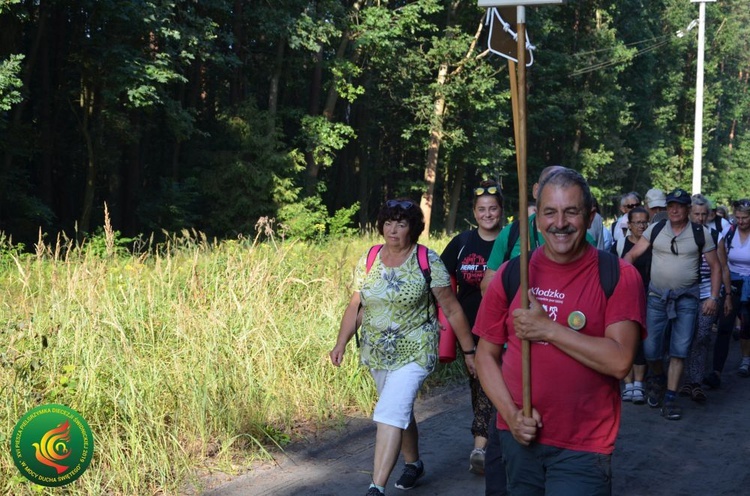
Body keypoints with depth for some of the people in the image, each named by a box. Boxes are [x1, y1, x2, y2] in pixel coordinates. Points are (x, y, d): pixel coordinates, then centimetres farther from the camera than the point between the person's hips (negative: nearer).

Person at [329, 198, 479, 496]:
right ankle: (413, 464, 42)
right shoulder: (368, 261, 2)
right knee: (401, 411, 20)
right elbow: (355, 305, 8)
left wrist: (469, 351, -3)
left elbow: (452, 309, -6)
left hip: (414, 353, -5)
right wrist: (341, 344, 0)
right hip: (376, 354, 5)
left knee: (390, 415, -16)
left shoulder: (428, 261, -9)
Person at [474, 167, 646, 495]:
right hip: (518, 437, 3)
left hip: (583, 449, -3)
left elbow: (620, 361, -19)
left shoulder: (618, 277, -8)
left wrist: (548, 329, -19)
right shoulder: (511, 274, 1)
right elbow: (486, 355, 6)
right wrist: (511, 414, -7)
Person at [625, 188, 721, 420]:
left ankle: (670, 398, 5)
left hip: (687, 297, -1)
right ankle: (658, 379, 32)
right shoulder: (655, 229, 1)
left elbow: (715, 266, 4)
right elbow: (631, 255, 2)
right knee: (650, 349, 1)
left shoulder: (701, 233, -1)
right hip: (657, 295, 1)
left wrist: (713, 297, -4)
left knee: (680, 350, -3)